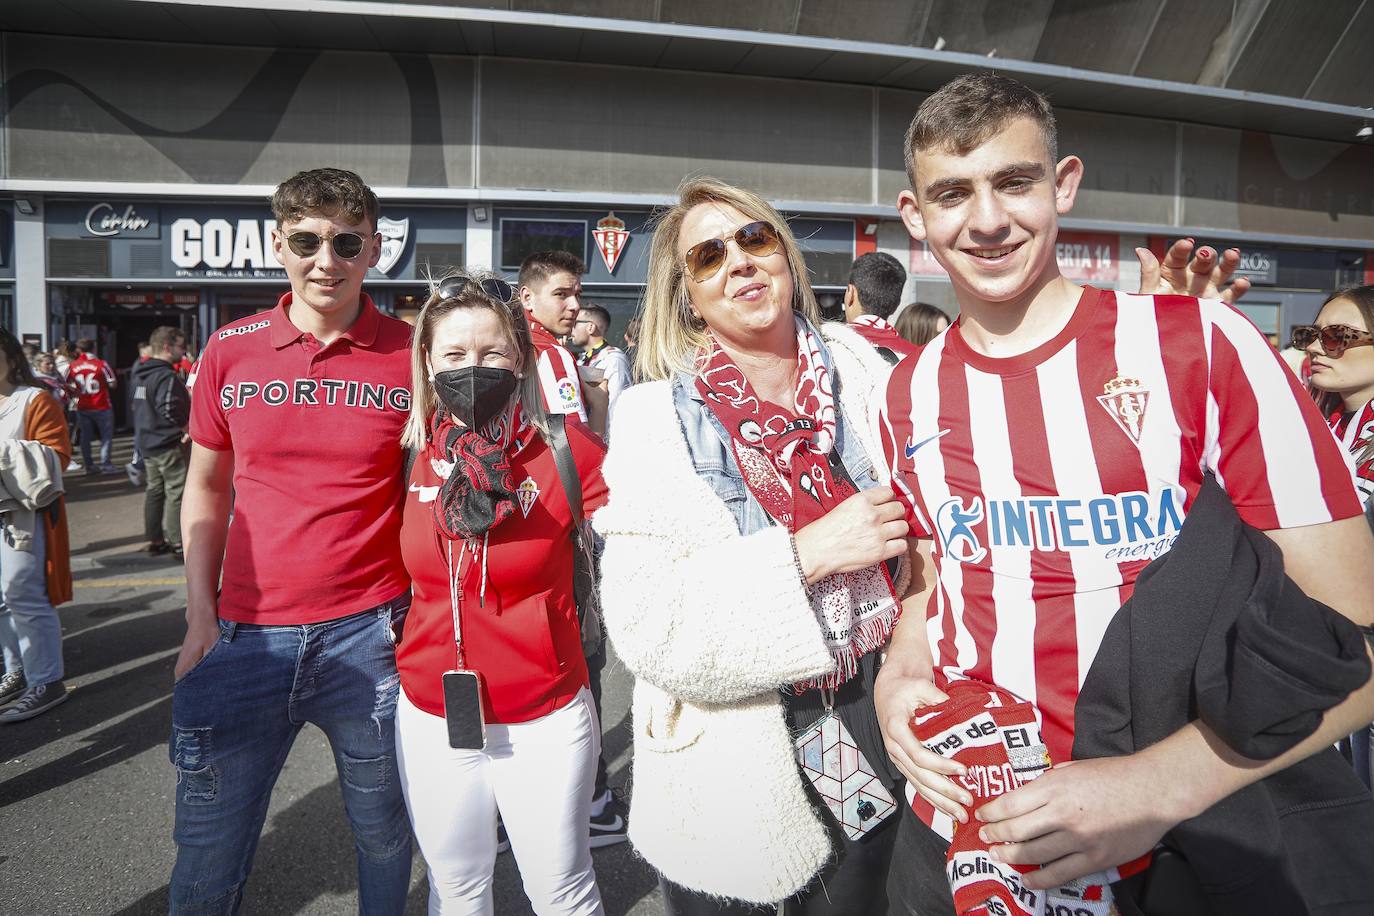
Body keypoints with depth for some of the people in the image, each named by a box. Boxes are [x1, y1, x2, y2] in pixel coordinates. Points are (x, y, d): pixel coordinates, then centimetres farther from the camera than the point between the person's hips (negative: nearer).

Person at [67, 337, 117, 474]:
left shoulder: (73, 366, 0)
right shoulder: (101, 364, -10)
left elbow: (68, 386, 4)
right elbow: (112, 383, -7)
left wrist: (77, 392, 20)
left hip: (83, 407, 3)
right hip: (102, 407, -3)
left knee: (85, 437, 11)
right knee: (106, 436, 4)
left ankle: (89, 465, 13)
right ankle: (105, 464, -3)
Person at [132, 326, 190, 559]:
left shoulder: (140, 374, 12)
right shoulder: (167, 376, -19)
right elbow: (169, 410, -27)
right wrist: (189, 428, -13)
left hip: (146, 441, 10)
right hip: (169, 443, -10)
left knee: (155, 490, 16)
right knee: (176, 492, -3)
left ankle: (155, 540, 22)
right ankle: (178, 543, -1)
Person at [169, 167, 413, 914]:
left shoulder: (411, 357, -4)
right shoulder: (229, 351, 3)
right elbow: (205, 492, 11)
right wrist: (201, 618, 4)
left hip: (369, 633, -1)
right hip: (246, 636, 2)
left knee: (384, 838, 15)